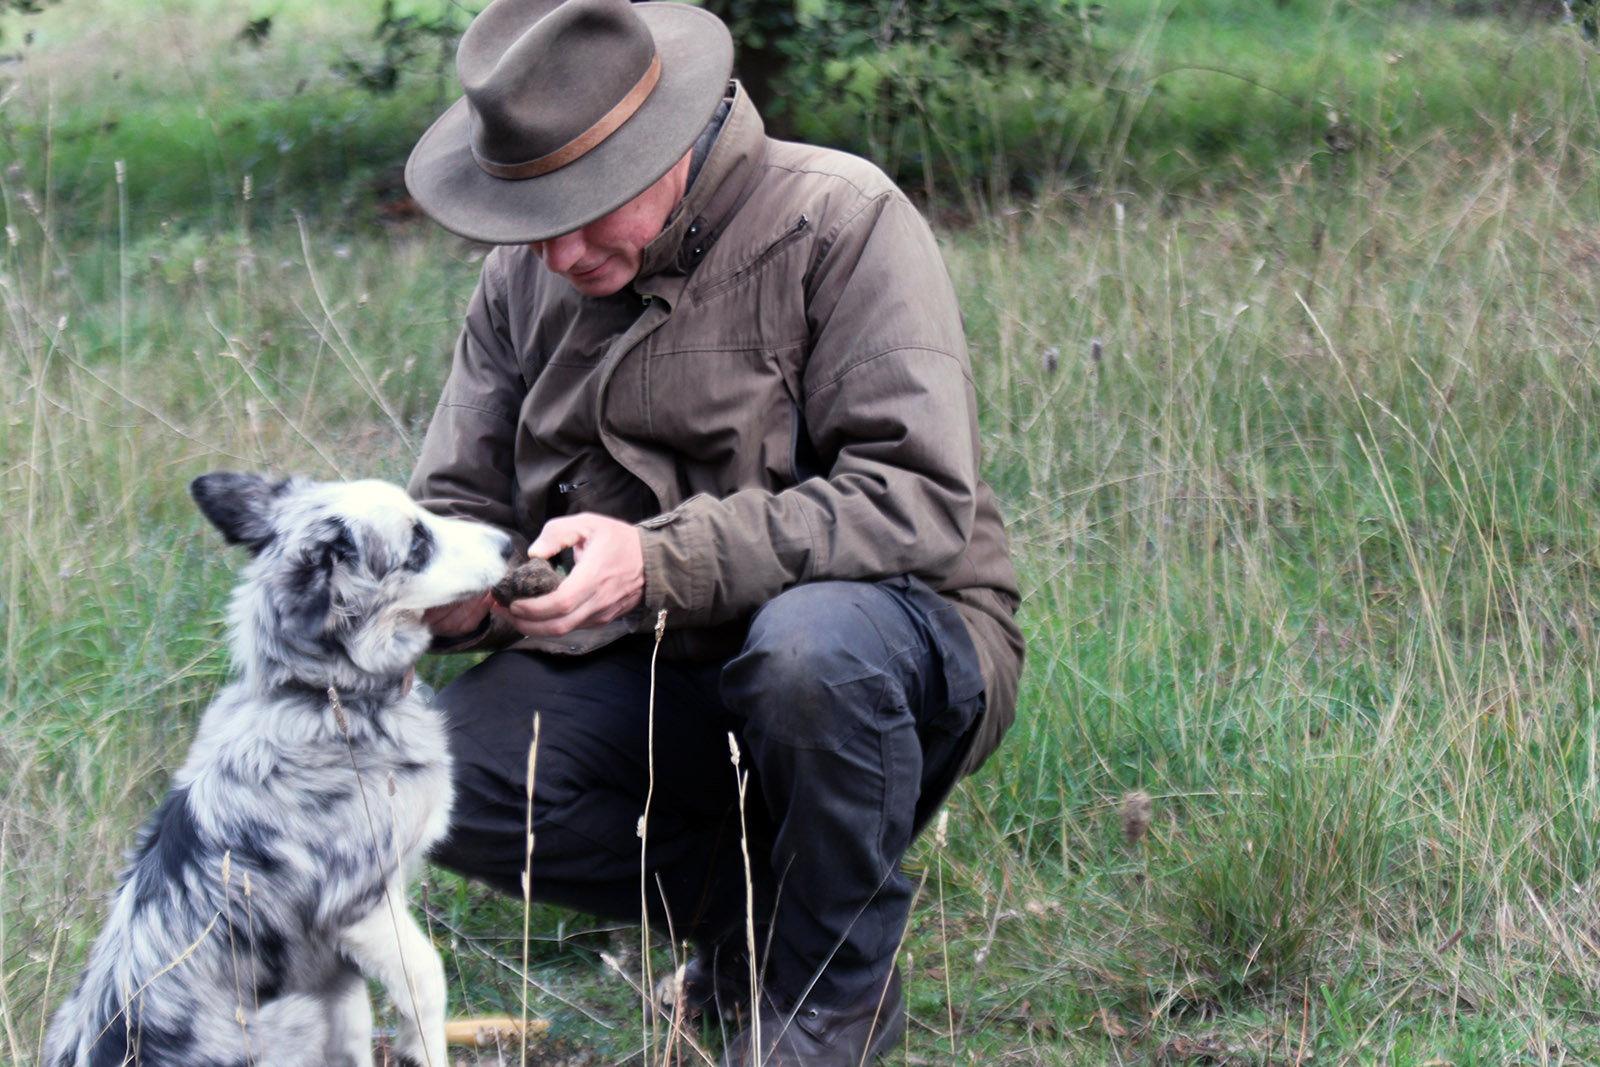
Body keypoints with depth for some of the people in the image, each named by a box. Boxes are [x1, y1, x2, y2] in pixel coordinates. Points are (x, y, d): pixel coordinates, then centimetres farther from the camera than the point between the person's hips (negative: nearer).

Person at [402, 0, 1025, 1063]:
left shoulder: (839, 220, -15)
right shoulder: (526, 276, 4)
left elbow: (920, 498, -24)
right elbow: (460, 502, 8)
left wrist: (662, 560, -34)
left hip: (897, 630, -5)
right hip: (651, 674, 5)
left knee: (810, 640, -39)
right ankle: (753, 904, 3)